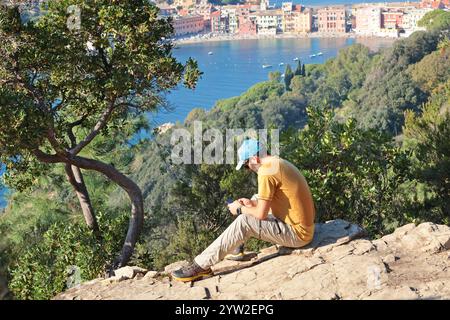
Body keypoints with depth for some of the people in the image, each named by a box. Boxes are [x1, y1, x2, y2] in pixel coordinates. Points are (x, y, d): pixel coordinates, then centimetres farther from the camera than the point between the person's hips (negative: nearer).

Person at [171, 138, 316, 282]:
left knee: (244, 221, -13)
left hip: (297, 233, -10)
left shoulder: (267, 171, -20)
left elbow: (262, 214, -18)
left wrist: (240, 209, -1)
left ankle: (201, 266, -8)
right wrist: (253, 203, 15)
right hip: (306, 227, 10)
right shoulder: (280, 162, 11)